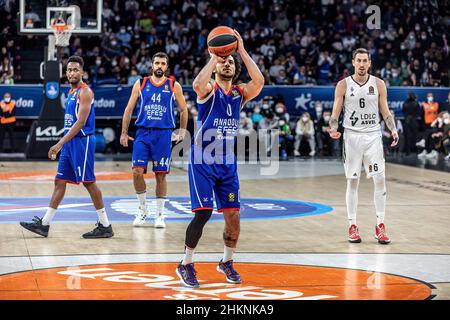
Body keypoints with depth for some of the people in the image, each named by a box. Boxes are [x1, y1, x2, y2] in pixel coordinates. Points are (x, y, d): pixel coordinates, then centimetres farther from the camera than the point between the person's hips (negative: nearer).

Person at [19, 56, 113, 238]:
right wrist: (61, 144, 20)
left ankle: (105, 226, 2)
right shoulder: (72, 92, 16)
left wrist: (60, 144, -25)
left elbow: (81, 122, -22)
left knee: (88, 182, -5)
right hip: (70, 142, 9)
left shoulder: (85, 92, -13)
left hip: (82, 141, -9)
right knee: (60, 181, 9)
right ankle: (44, 224, 12)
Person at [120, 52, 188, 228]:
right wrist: (124, 133, 3)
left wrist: (182, 132, 5)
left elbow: (184, 110, 12)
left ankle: (160, 214, 12)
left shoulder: (174, 86, 4)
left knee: (160, 174, 1)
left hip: (164, 134, -1)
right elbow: (129, 109, 8)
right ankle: (142, 209, 10)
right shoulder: (141, 84, 6)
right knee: (137, 171, -9)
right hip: (143, 133, 1)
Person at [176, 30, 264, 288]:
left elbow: (259, 81, -15)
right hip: (203, 162, -4)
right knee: (203, 213, -12)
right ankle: (186, 265, 3)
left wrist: (242, 52, -16)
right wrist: (213, 58, -22)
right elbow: (197, 85, -30)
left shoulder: (240, 93, 7)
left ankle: (227, 262, 24)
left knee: (233, 215, 2)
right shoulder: (208, 90, -4)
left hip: (228, 163, 5)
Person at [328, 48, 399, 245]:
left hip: (373, 135, 1)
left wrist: (393, 129, -10)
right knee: (352, 182, 1)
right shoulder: (343, 85, 1)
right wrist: (333, 129, -18)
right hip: (352, 136, -1)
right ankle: (352, 226, 9)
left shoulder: (378, 84, 4)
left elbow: (385, 112, 7)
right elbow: (335, 113, 1)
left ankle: (380, 226, 3)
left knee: (380, 180, -6)